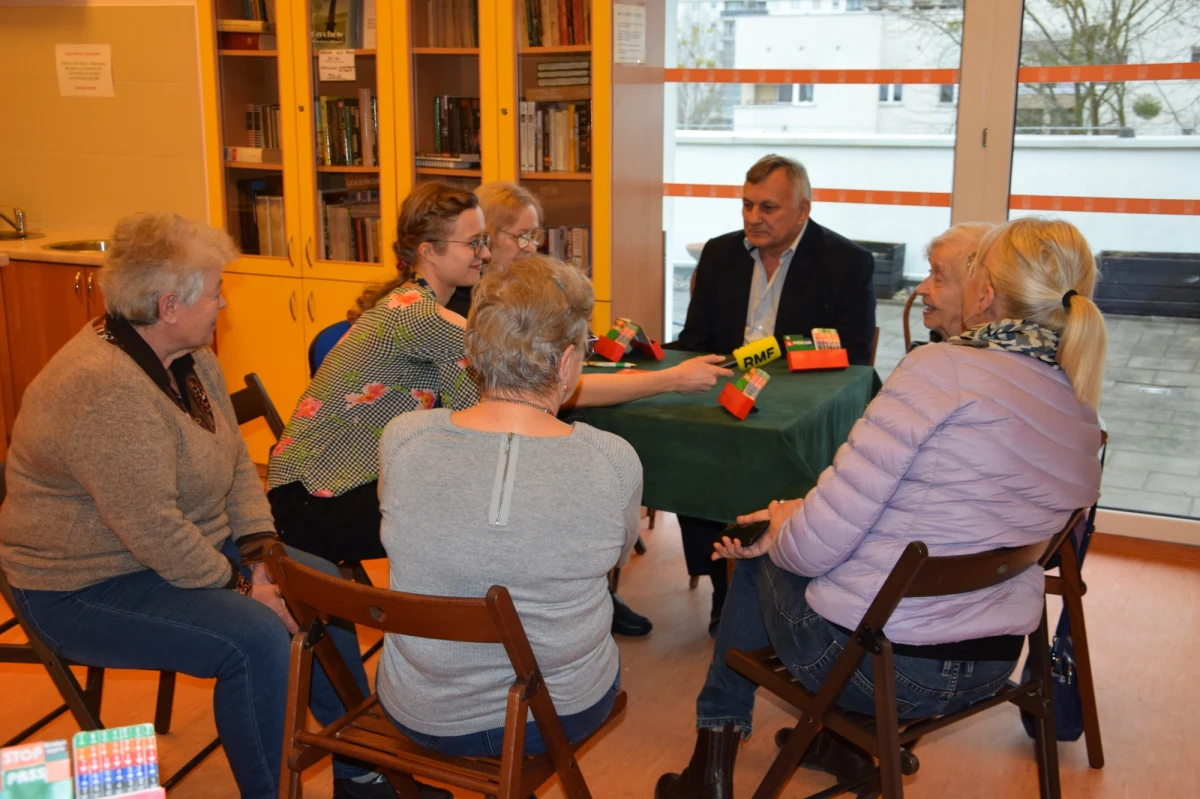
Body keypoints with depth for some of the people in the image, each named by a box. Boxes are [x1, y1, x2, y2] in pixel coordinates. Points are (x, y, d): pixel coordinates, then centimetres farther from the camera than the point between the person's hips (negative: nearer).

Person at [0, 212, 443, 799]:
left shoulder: (192, 360, 3)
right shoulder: (105, 390, -29)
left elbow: (237, 464, 7)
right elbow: (152, 529, -30)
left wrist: (260, 553, -6)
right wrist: (240, 586, -20)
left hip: (191, 548, 10)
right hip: (87, 589, -10)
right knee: (258, 638, -27)